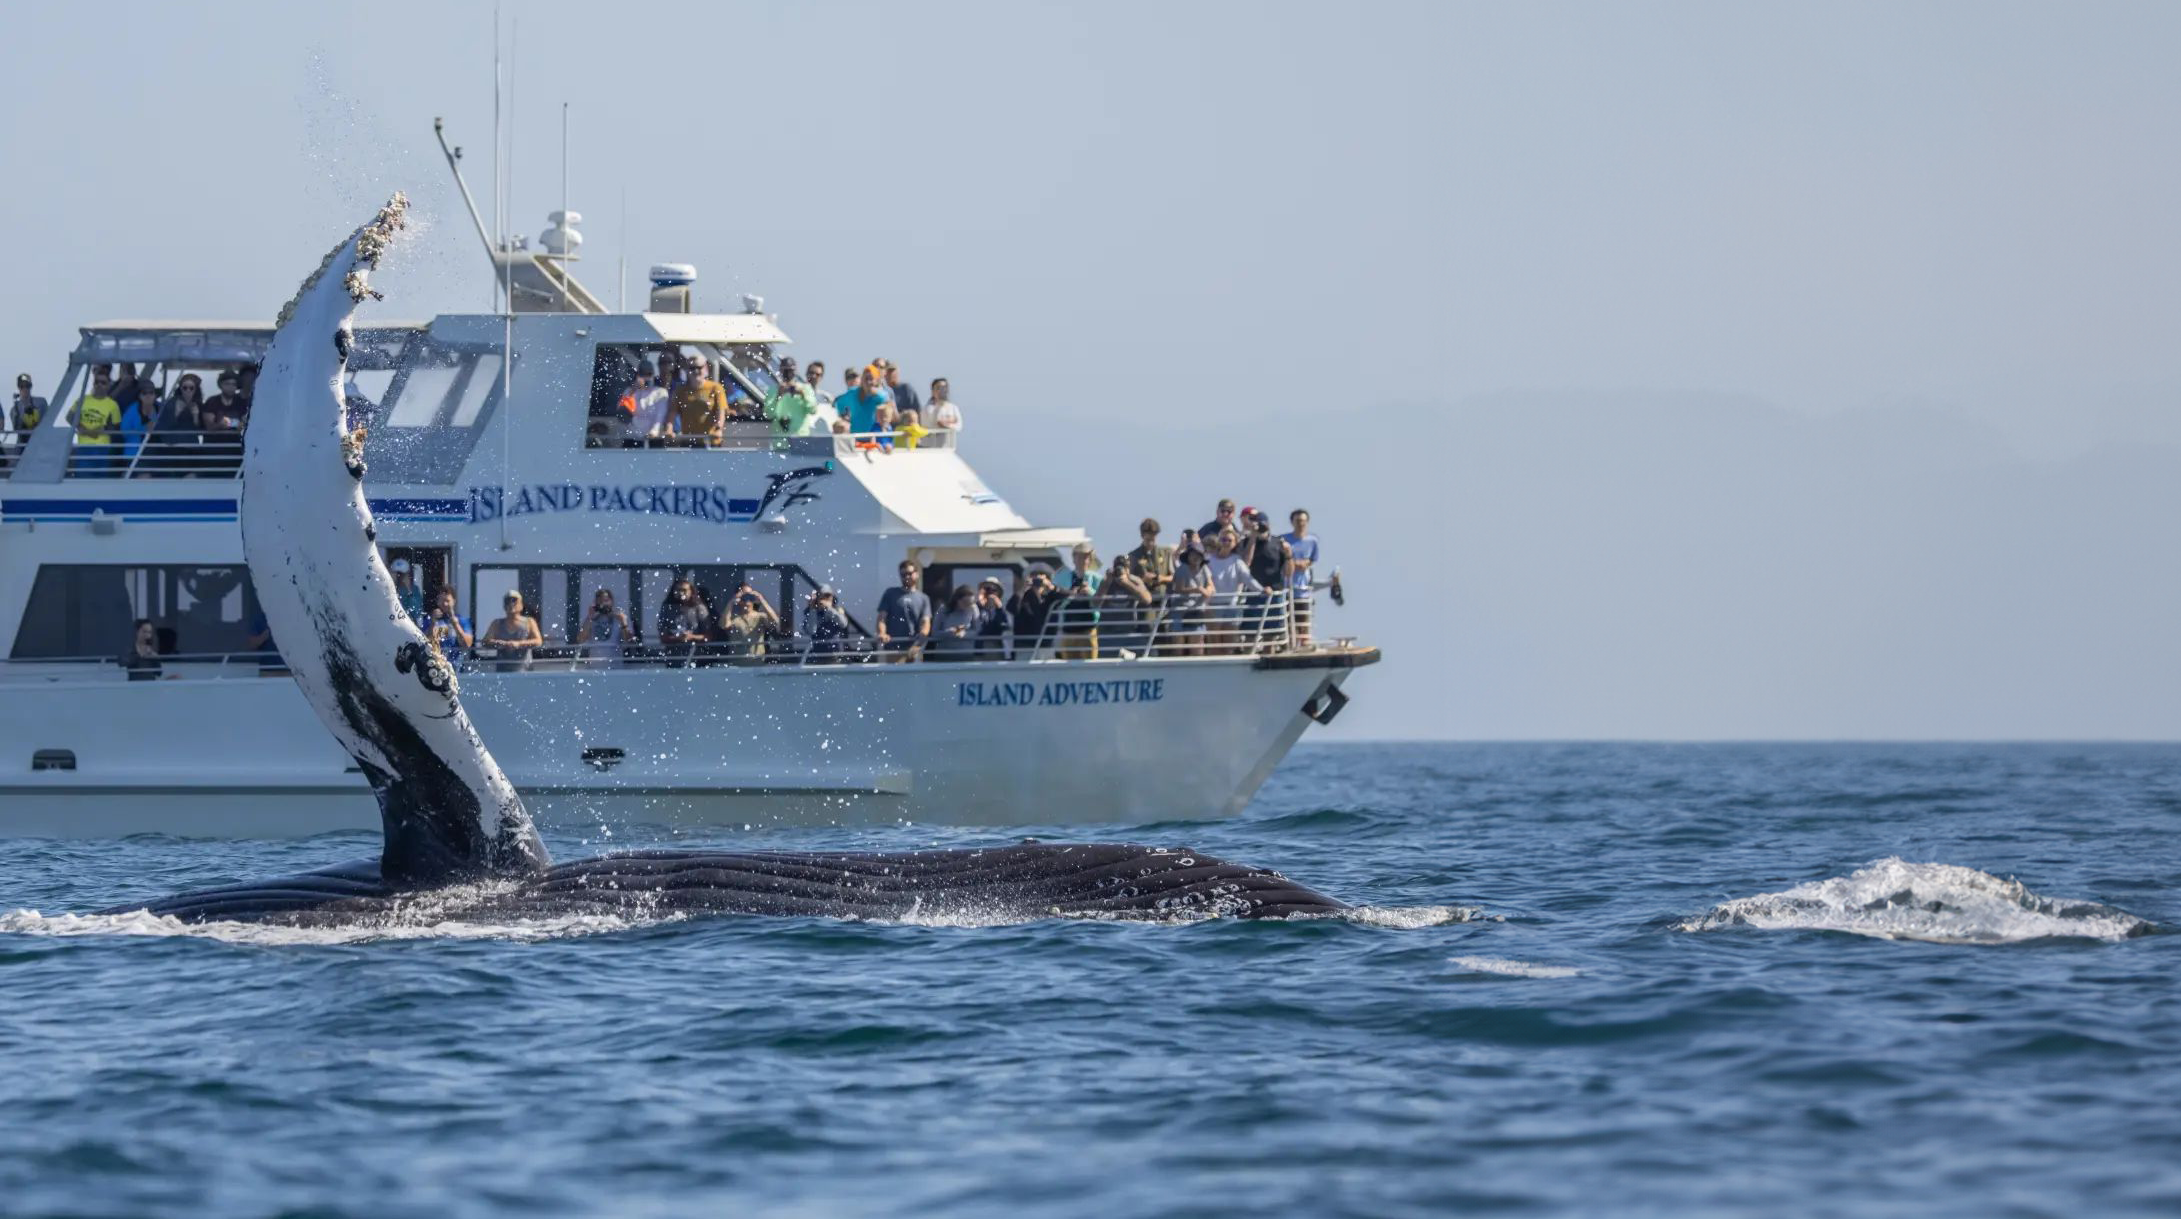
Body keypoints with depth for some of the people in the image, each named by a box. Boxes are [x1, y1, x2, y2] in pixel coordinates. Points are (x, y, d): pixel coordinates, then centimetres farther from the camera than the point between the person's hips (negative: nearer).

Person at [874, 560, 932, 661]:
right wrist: (882, 633, -18)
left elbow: (926, 622, 4)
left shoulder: (923, 599, 13)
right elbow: (882, 617, 3)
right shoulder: (890, 594, 10)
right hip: (893, 649, -2)